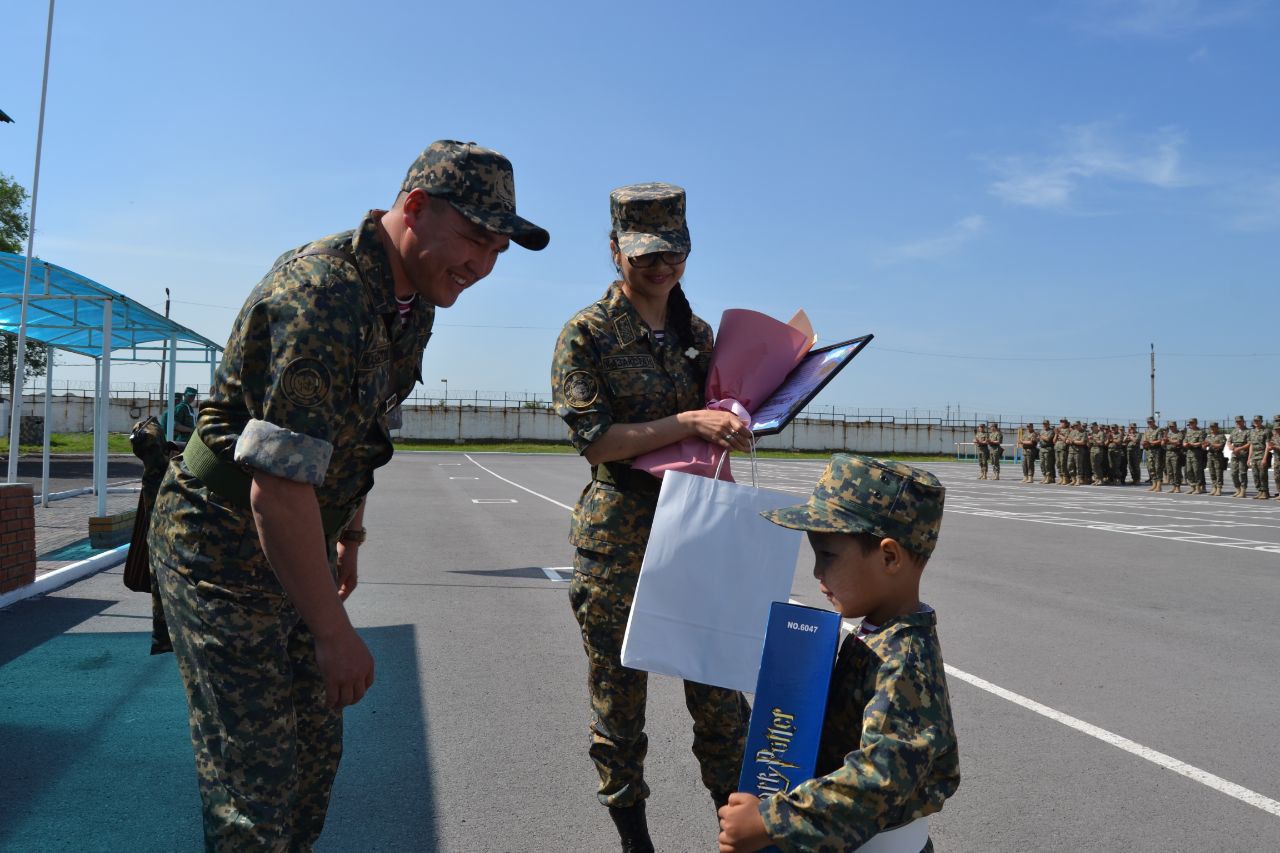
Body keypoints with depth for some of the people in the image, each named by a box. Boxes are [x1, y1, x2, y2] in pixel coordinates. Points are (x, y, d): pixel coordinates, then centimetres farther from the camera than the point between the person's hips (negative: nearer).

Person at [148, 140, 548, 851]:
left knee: (316, 752, 16)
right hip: (223, 547, -9)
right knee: (256, 780, -3)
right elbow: (277, 489, -31)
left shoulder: (414, 299, 3)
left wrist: (349, 536, 23)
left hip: (298, 544, 9)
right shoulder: (322, 296, -28)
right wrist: (334, 632, -24)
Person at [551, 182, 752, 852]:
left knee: (719, 691, 7)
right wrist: (689, 423, -20)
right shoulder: (587, 334, -3)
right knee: (618, 695, 7)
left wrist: (733, 420, -1)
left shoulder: (698, 333, 12)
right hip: (616, 542, -4)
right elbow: (597, 439, -13)